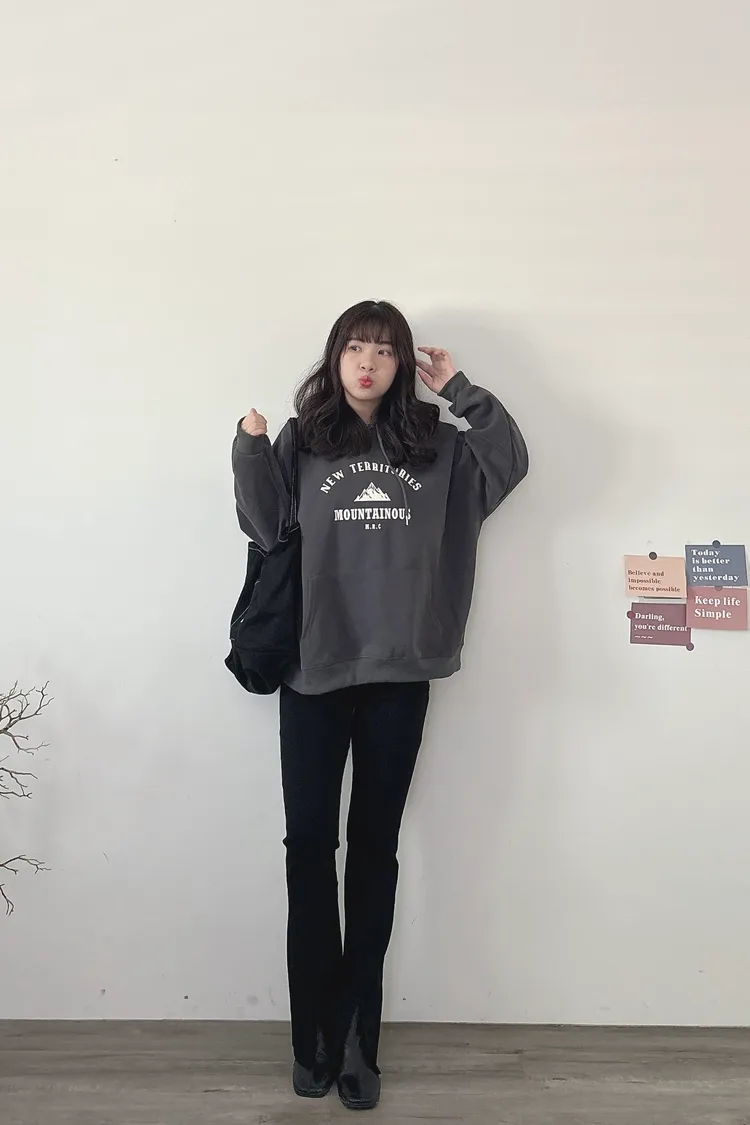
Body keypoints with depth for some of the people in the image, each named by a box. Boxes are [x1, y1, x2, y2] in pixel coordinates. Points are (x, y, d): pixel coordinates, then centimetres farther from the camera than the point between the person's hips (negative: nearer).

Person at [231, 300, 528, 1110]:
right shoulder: (303, 442, 5)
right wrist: (250, 448, -13)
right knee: (309, 843, 2)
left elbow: (509, 465, -1)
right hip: (315, 670, 0)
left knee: (375, 848, 8)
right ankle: (315, 1034, 18)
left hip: (399, 674, 1)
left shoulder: (434, 442, 8)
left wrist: (460, 389, -3)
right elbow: (263, 528, -1)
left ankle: (356, 1035, 21)